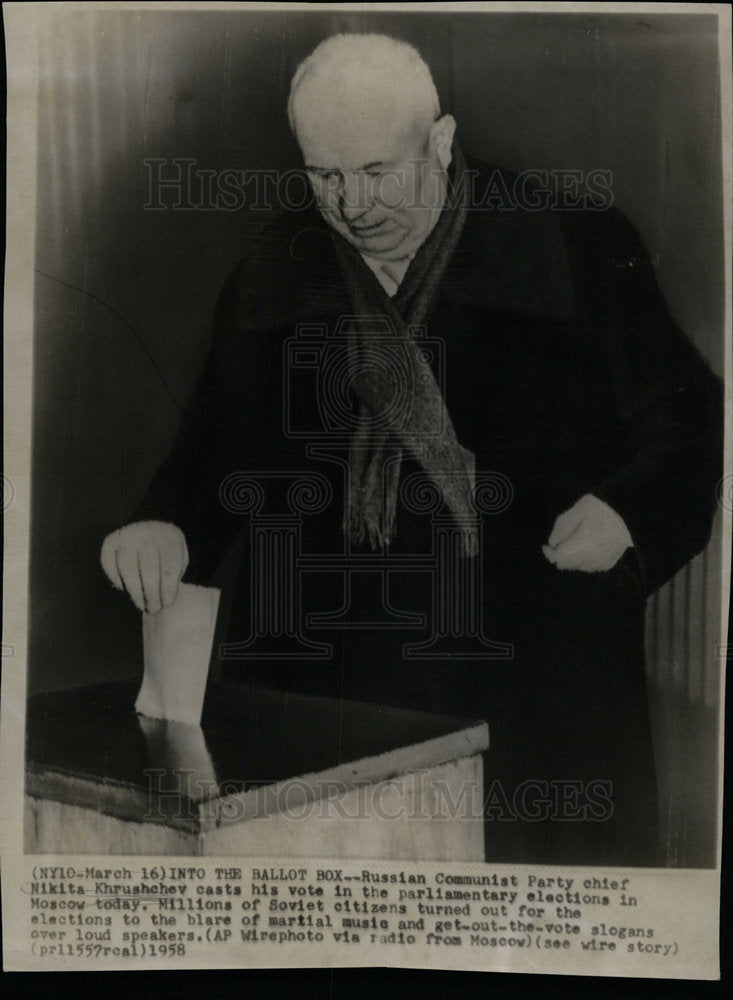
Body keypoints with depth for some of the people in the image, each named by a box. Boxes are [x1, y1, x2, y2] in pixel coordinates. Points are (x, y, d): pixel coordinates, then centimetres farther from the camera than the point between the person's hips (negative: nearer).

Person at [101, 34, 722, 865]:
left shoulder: (580, 247, -2)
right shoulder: (272, 274, 8)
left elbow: (684, 422, 3)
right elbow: (214, 443, 12)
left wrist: (624, 511, -15)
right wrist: (165, 525, -7)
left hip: (535, 678, -1)